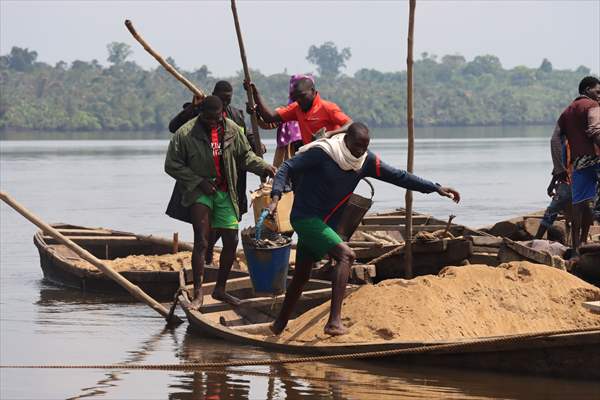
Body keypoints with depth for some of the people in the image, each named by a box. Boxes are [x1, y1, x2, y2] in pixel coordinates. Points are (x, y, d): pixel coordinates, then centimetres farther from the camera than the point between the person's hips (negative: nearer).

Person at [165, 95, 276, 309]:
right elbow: (172, 165, -7)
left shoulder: (232, 130, 0)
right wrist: (199, 182, -14)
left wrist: (262, 167, -6)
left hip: (225, 193, 5)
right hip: (199, 192, -5)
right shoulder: (185, 134, -12)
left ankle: (220, 288, 24)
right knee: (201, 241, -17)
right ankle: (198, 294, -16)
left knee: (231, 241, 6)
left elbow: (244, 155, 13)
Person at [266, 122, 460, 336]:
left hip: (326, 222, 7)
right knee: (345, 254, -23)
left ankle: (280, 324, 33)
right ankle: (334, 322, -30)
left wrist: (436, 188, -1)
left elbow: (398, 176, 3)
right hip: (305, 218, -7)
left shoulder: (366, 161, -1)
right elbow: (287, 168, -16)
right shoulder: (321, 153, -19)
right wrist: (275, 198, -30)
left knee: (301, 276, 16)